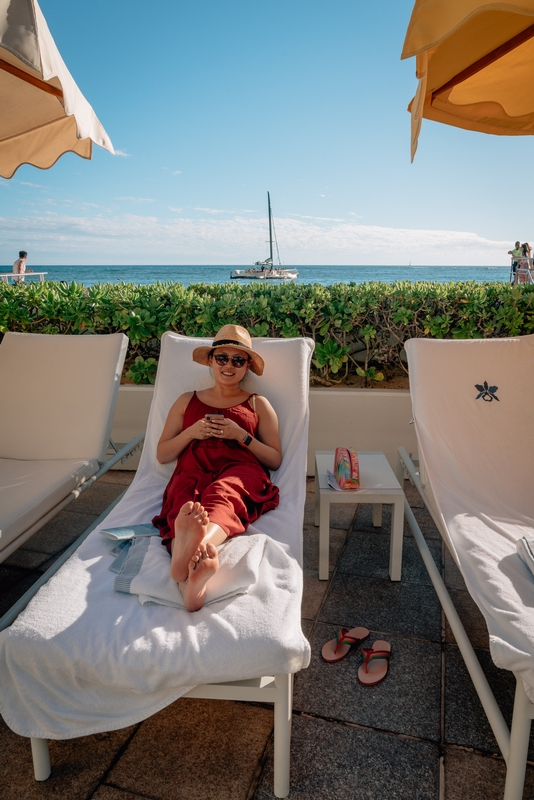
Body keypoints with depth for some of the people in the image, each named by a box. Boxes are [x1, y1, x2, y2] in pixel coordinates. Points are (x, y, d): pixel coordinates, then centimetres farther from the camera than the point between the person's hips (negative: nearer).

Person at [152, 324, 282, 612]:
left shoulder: (259, 404, 24)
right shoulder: (187, 401, 27)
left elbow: (275, 459, 16)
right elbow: (162, 455, 23)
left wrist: (241, 435, -1)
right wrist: (191, 432, 3)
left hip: (240, 472, -1)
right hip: (192, 473, 2)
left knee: (222, 493, -40)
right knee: (185, 503, -38)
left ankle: (189, 548, -73)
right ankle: (191, 577, -68)